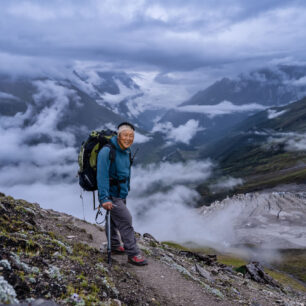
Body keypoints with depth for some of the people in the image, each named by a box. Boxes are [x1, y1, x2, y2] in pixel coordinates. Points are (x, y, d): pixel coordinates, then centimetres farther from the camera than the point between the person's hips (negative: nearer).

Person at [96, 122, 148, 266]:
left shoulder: (127, 152, 5)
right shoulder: (107, 151, -22)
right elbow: (102, 176, -25)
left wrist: (126, 190, 24)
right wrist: (104, 198, -28)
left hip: (121, 194, 8)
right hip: (111, 195, -8)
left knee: (115, 220, 21)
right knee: (126, 221, -9)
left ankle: (115, 246, 39)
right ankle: (133, 254, 0)